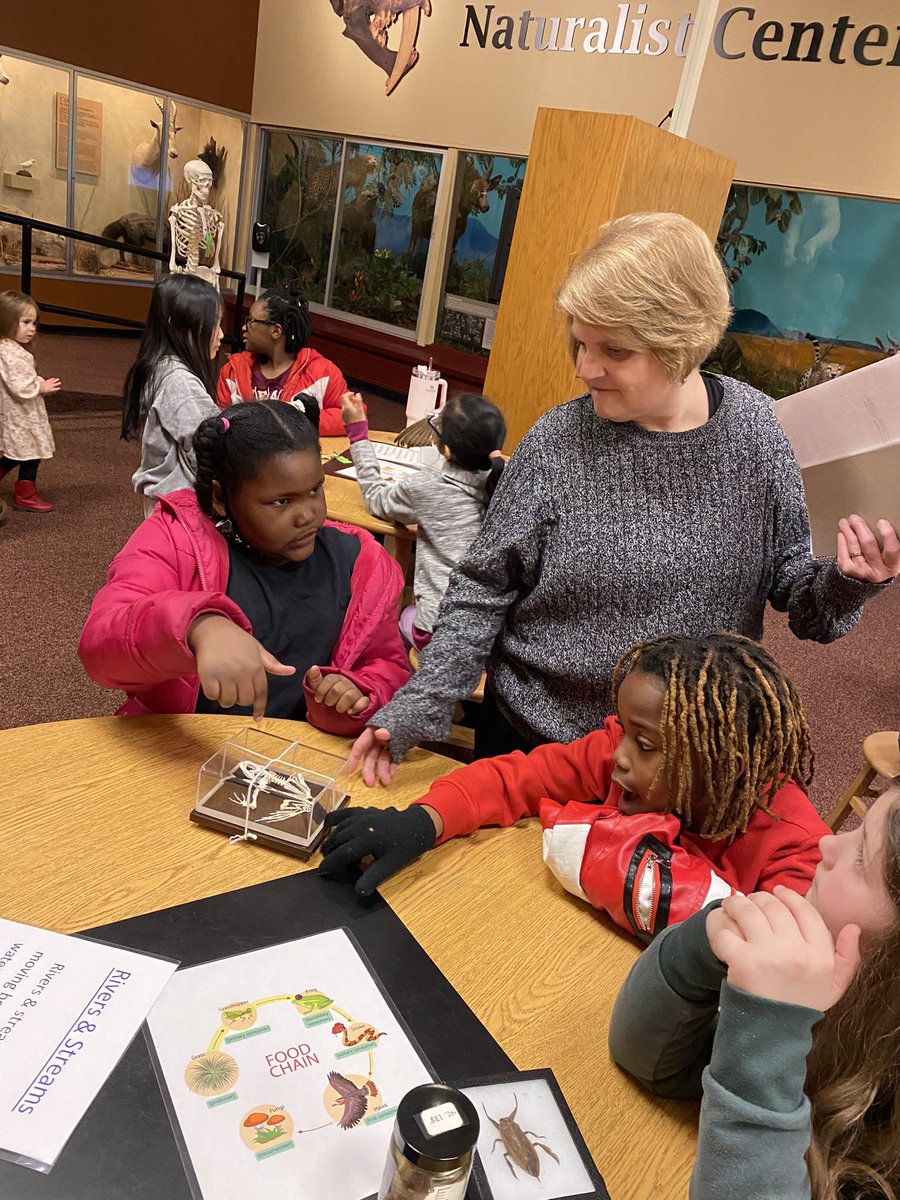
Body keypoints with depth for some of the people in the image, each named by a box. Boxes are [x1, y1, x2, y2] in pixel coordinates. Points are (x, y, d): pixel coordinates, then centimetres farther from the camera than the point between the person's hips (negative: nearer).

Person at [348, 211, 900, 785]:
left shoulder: (752, 426, -10)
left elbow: (791, 578, -1)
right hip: (532, 735, -1)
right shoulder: (558, 440, -16)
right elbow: (483, 590, -11)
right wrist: (415, 709, -17)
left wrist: (844, 582, -23)